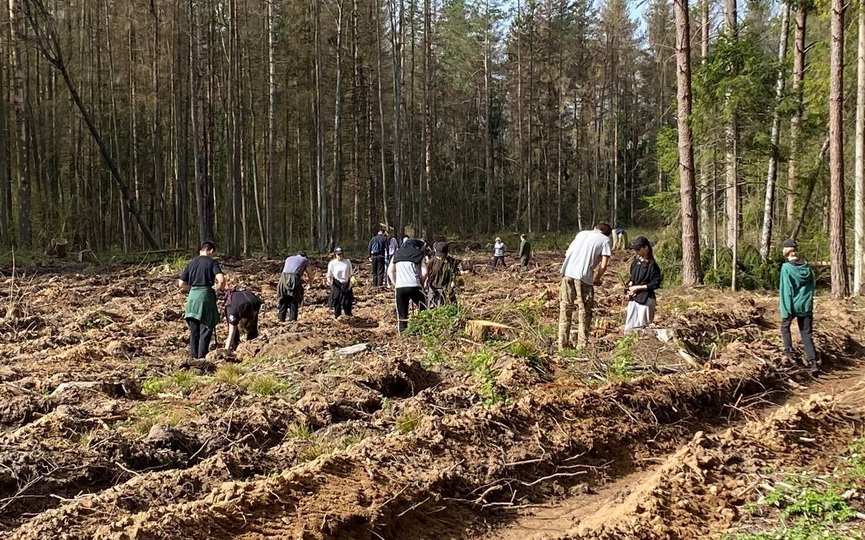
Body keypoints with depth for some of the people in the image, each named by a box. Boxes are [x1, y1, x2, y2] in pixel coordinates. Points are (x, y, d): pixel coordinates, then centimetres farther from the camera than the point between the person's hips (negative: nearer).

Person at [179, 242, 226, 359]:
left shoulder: (191, 263, 12)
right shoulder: (212, 262, -1)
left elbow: (182, 284, 11)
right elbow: (221, 280, -16)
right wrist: (220, 288, 4)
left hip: (192, 296, 4)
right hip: (206, 296, -4)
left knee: (194, 330, 11)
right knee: (206, 329, 2)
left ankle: (194, 357, 15)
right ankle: (201, 357, -3)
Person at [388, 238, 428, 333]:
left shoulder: (397, 254, 17)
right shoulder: (419, 254, 8)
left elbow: (390, 271, 12)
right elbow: (424, 272, -2)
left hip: (400, 287, 2)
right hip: (414, 286, -2)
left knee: (401, 313, 10)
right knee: (424, 310, 14)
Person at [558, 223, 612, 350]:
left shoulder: (582, 233, 22)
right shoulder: (605, 240, 8)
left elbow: (567, 253, 24)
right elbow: (604, 264, -3)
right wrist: (597, 278, 12)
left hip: (567, 273, 4)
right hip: (584, 276, -4)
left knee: (565, 308, 11)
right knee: (584, 311, 8)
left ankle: (563, 344, 10)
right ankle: (582, 344, 7)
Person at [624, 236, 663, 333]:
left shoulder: (652, 265, -12)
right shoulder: (636, 262, 7)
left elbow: (655, 284, -13)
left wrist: (637, 287, -13)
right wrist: (630, 286, -2)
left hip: (645, 300, -7)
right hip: (633, 298, 7)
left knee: (641, 327, -2)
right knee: (629, 328, 8)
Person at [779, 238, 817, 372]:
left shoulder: (786, 267, -13)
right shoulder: (807, 266, 3)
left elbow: (786, 291, -15)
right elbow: (811, 287, 10)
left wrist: (786, 311, -13)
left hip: (793, 305, -4)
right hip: (806, 306, 4)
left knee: (785, 326, 24)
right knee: (806, 334, 7)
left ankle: (789, 352, 22)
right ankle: (813, 363, 0)